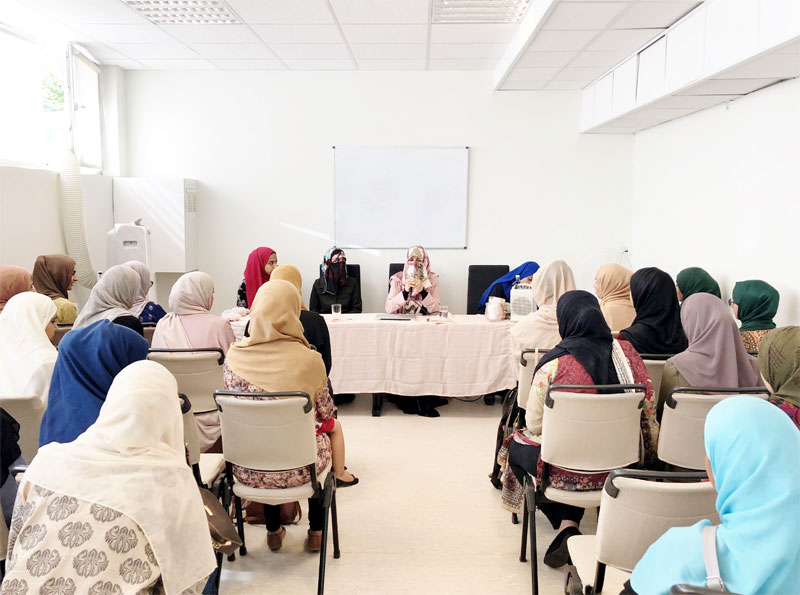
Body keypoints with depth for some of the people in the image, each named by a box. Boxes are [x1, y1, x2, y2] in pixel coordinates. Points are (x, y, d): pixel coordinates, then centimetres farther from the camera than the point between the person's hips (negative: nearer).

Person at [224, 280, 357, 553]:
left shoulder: (234, 355, -8)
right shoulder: (309, 359, -18)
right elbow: (325, 413, -4)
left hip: (247, 470, 3)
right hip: (298, 468, -3)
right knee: (332, 427, 29)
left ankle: (273, 531, 46)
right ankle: (316, 533, 39)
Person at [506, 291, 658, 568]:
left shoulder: (553, 365, -17)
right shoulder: (626, 353, -5)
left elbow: (535, 426, -10)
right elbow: (649, 412, 1)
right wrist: (649, 459, 17)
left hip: (568, 474, -4)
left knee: (518, 446, 25)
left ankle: (565, 527, 18)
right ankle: (570, 523, 29)